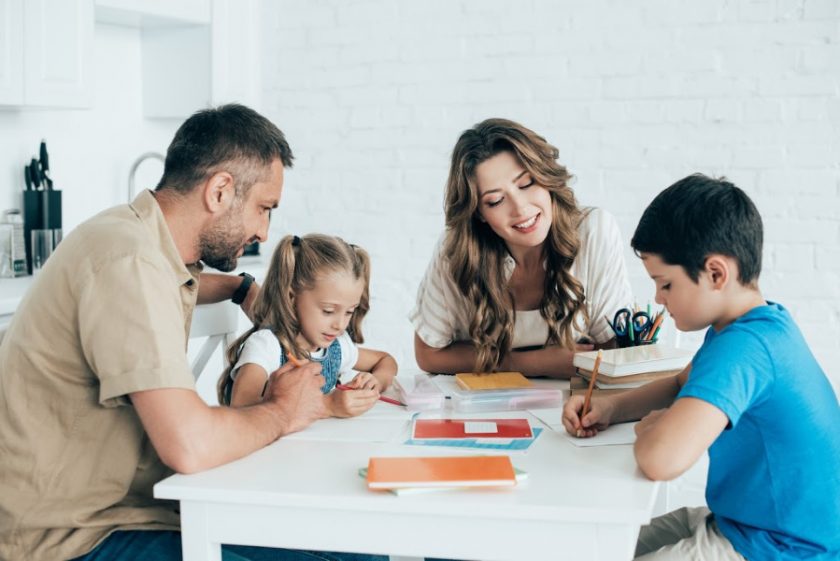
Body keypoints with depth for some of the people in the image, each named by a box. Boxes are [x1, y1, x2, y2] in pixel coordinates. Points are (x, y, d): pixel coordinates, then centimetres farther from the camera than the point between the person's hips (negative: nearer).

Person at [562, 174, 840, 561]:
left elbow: (661, 459, -42)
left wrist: (648, 427, -18)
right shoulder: (761, 321, 4)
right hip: (747, 520, 10)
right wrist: (611, 408, 2)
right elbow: (682, 386, 21)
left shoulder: (744, 347, -29)